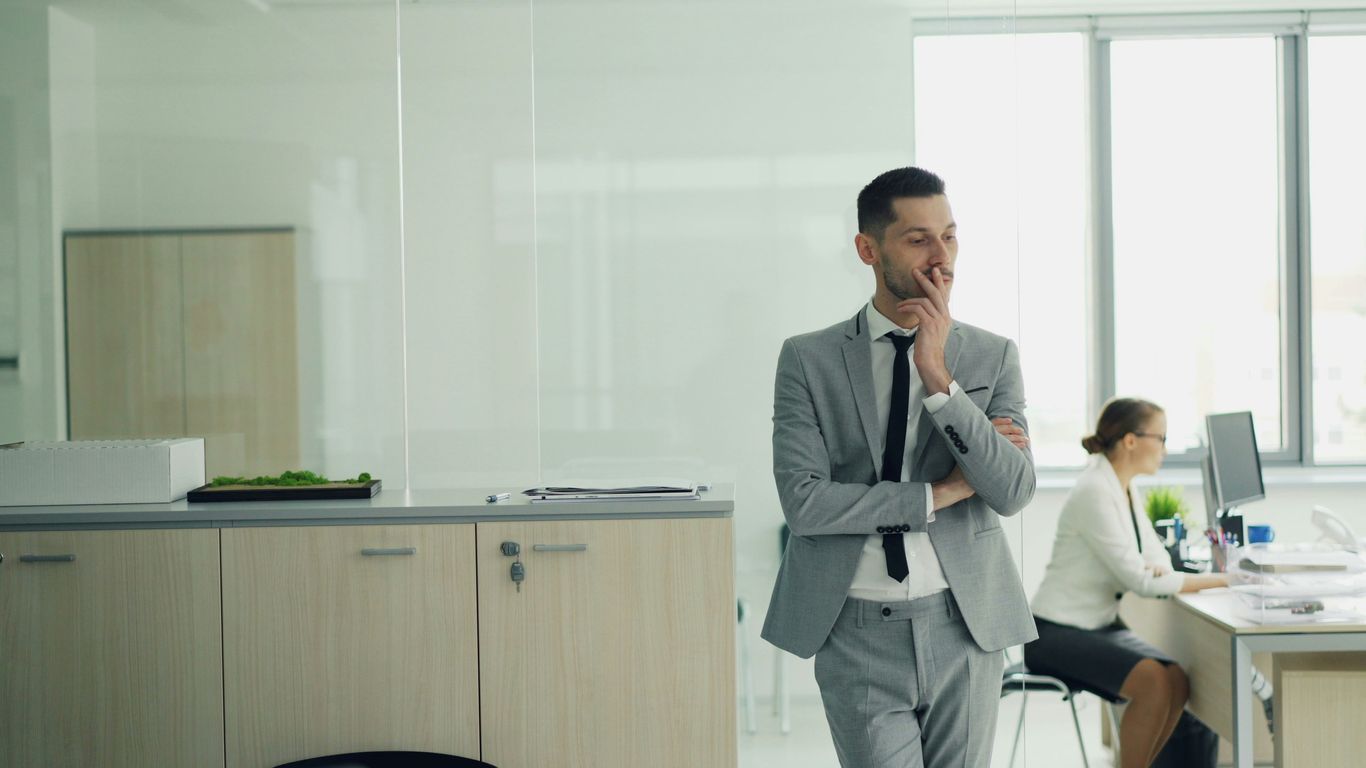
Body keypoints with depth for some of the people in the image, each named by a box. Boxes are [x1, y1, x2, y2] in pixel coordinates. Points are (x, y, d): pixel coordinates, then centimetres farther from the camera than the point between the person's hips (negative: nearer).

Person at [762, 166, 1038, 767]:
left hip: (963, 627, 2)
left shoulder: (993, 356, 2)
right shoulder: (808, 359, -3)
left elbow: (1013, 491, -10)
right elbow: (803, 502, -12)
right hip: (858, 633, -2)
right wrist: (941, 493, -11)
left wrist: (939, 378, -18)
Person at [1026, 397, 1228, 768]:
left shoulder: (1124, 489, 8)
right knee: (1153, 681, -25)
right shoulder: (1095, 492, -19)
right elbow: (1138, 579, -22)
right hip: (1056, 632, -9)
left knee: (1178, 681, -9)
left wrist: (1157, 567, -15)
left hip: (1100, 626, 9)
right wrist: (1216, 580, -17)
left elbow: (1157, 556, 11)